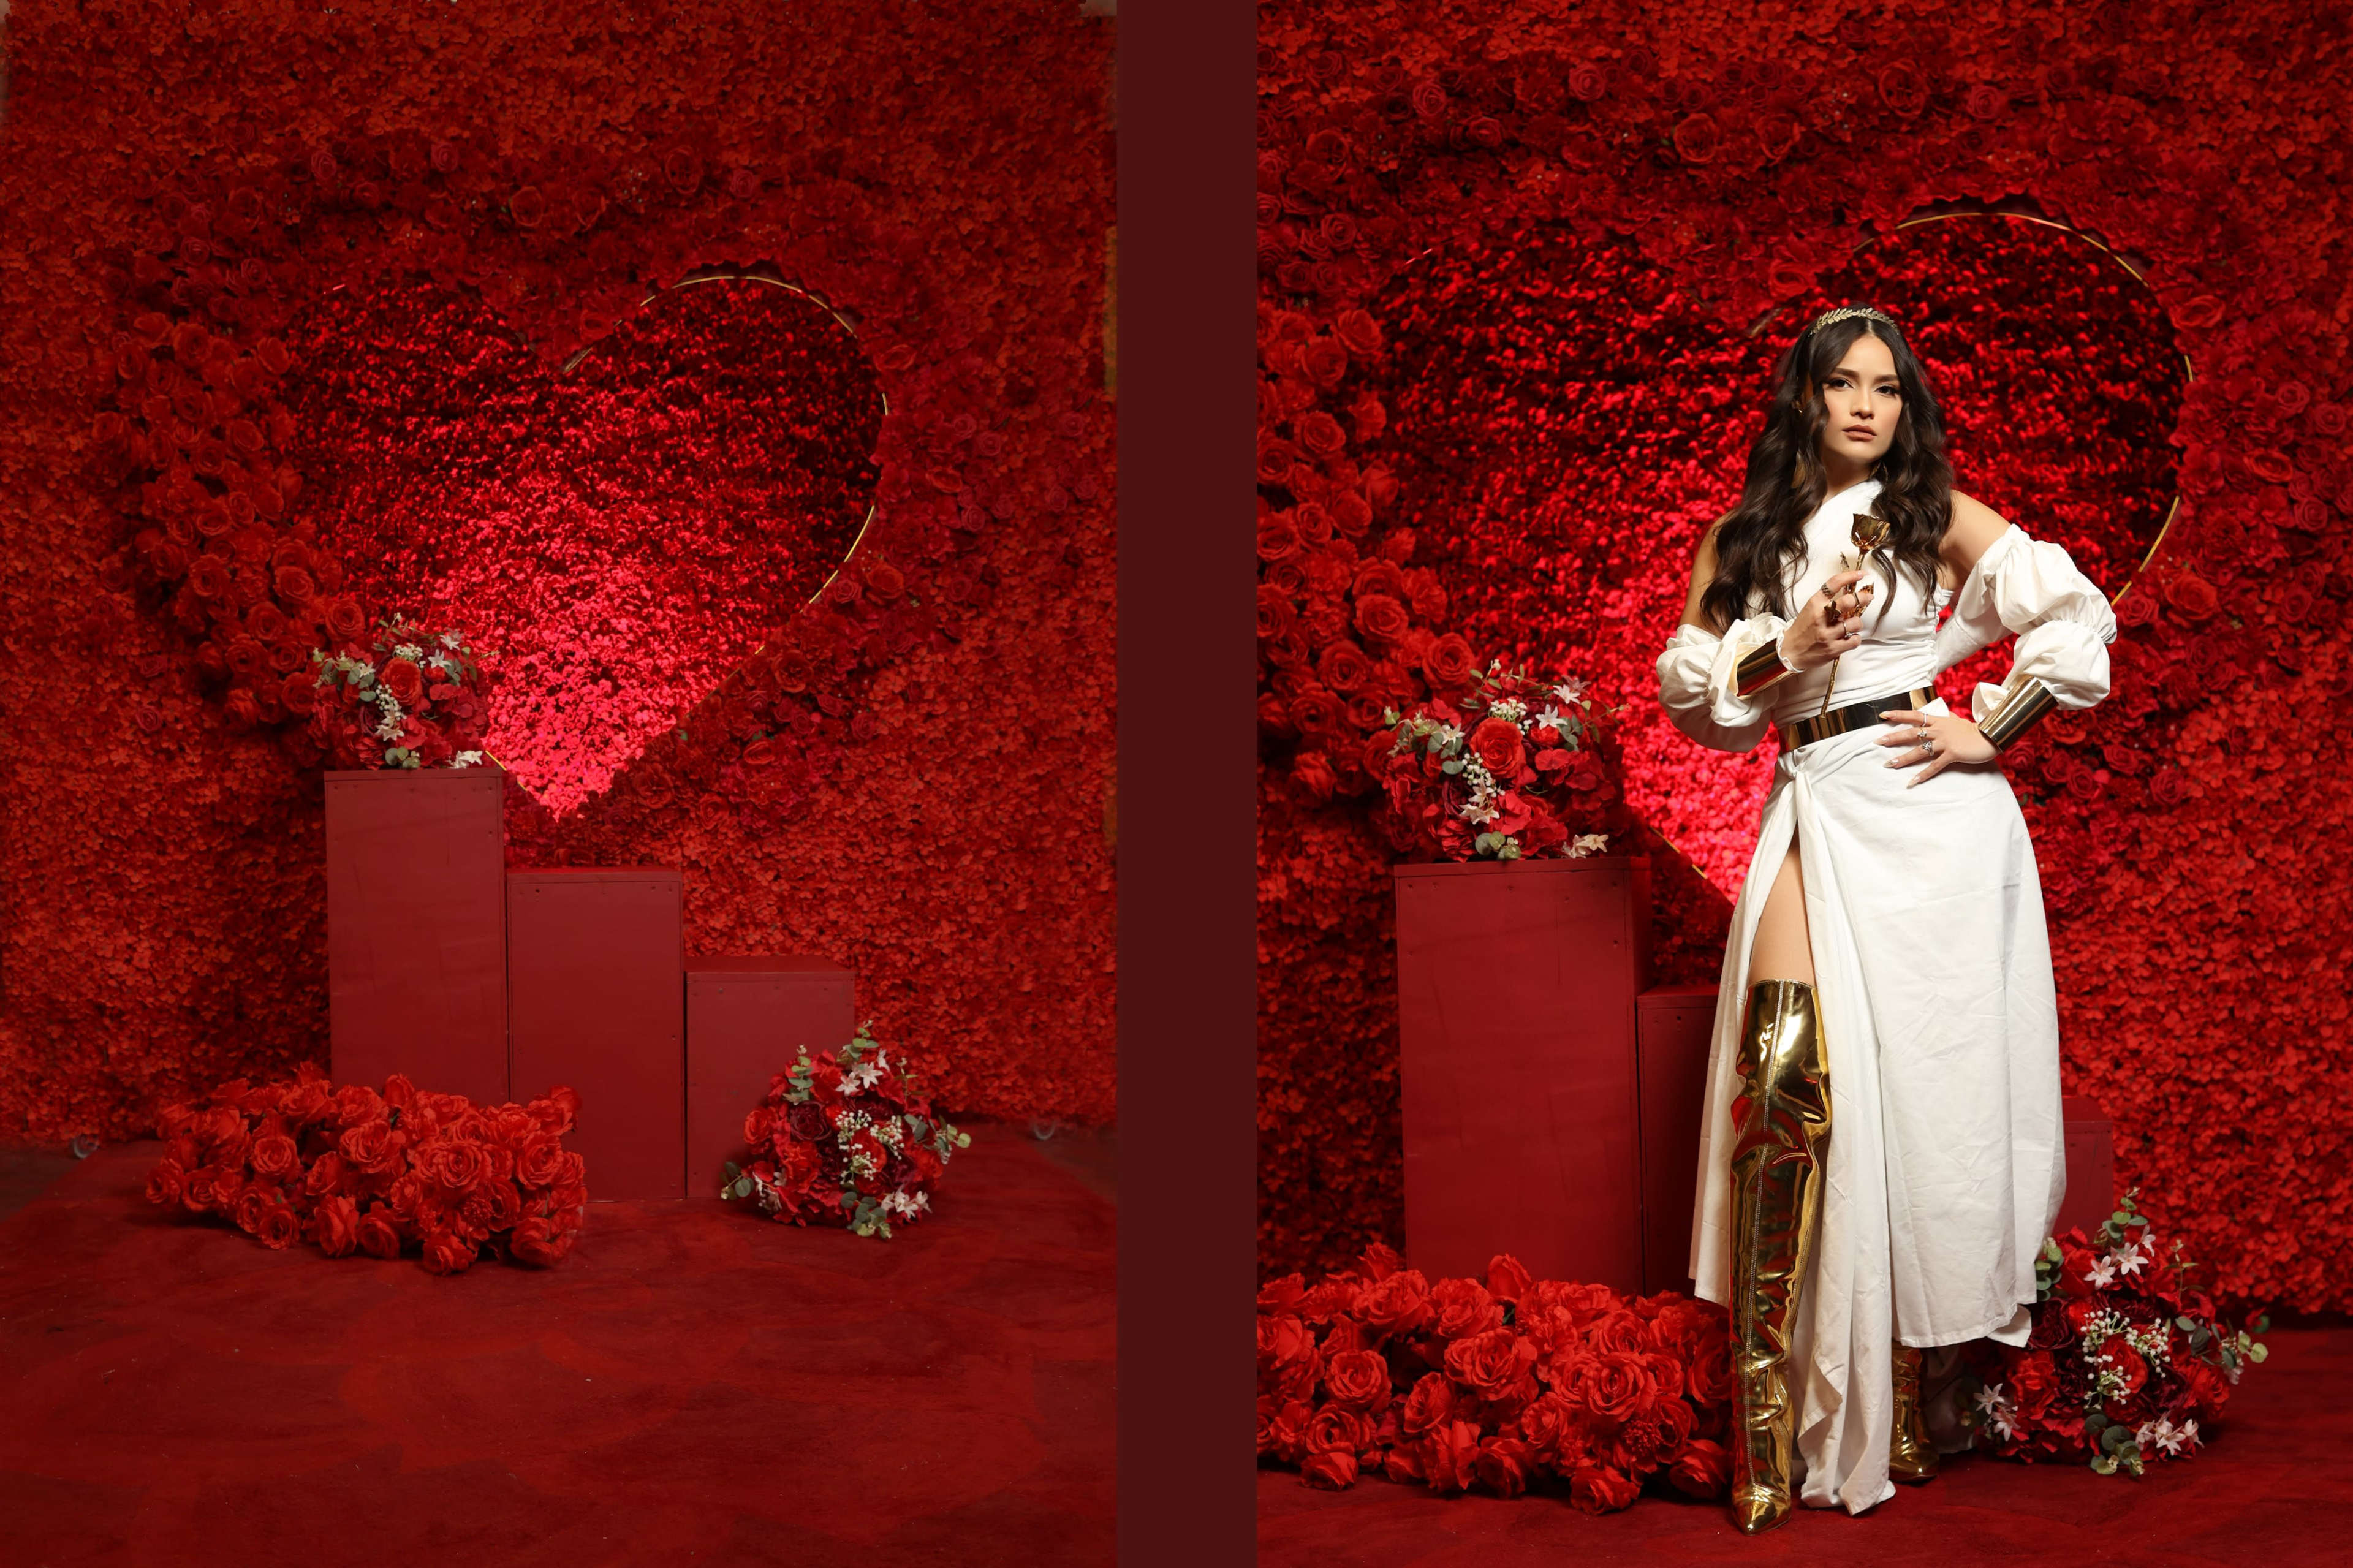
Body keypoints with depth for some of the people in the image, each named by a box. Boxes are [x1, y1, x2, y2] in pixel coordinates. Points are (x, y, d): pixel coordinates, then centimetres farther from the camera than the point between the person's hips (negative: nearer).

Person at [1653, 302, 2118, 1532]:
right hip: (1815, 809, 1)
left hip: (1933, 814, -1)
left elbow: (2078, 614, 2)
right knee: (1788, 1072, -15)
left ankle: (1904, 1392, 12)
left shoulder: (1937, 515, 7)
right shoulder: (1739, 540, 13)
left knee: (1924, 1073, 0)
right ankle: (1768, 1398, -9)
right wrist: (1790, 649, -7)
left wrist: (1991, 730, -4)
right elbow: (1691, 697, 8)